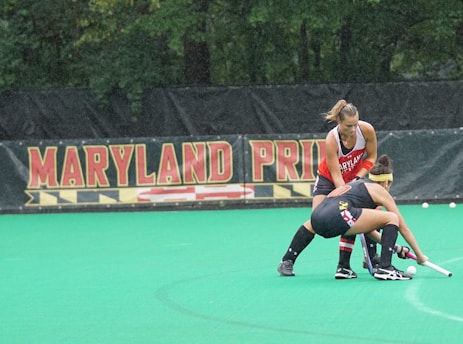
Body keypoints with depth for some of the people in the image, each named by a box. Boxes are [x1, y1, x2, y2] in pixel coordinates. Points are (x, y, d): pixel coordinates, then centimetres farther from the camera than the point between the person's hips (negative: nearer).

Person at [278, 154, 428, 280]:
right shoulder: (380, 190, 19)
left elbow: (366, 227, 46)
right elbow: (403, 228, 21)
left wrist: (395, 247, 44)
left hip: (317, 218, 9)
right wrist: (419, 255, 30)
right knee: (392, 218, 2)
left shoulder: (356, 184, 40)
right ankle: (384, 268, -8)